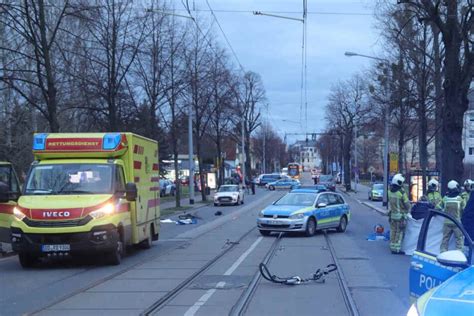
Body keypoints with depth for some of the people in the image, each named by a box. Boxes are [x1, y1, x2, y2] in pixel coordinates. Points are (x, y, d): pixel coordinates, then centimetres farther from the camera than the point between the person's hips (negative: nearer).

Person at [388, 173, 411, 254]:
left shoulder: (390, 191, -1)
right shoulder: (402, 192, -18)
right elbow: (407, 204, -11)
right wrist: (408, 211, 7)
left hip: (392, 214, 6)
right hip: (400, 215, -6)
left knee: (393, 231, 14)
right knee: (399, 232, 1)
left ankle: (392, 247, 20)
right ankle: (397, 248, 1)